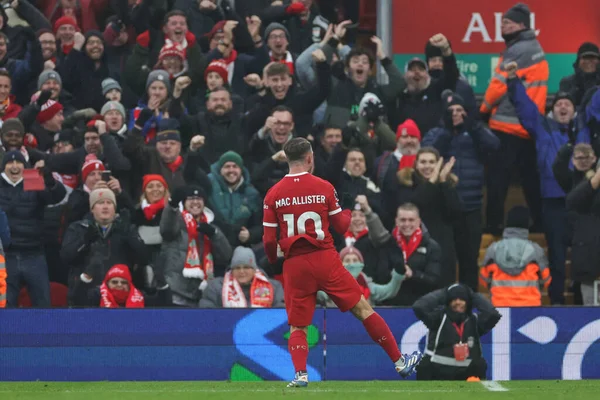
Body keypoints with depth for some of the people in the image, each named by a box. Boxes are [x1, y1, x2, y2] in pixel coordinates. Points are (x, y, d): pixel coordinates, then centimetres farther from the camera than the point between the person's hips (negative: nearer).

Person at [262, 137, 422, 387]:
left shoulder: (273, 195, 0)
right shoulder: (324, 188, -2)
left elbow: (269, 240, 0)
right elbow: (341, 227, 6)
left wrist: (273, 262, 19)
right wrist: (347, 213, 28)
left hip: (294, 266, 1)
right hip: (325, 260, -1)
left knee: (297, 326, 11)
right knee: (363, 309, 6)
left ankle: (300, 374, -10)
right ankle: (400, 362, 10)